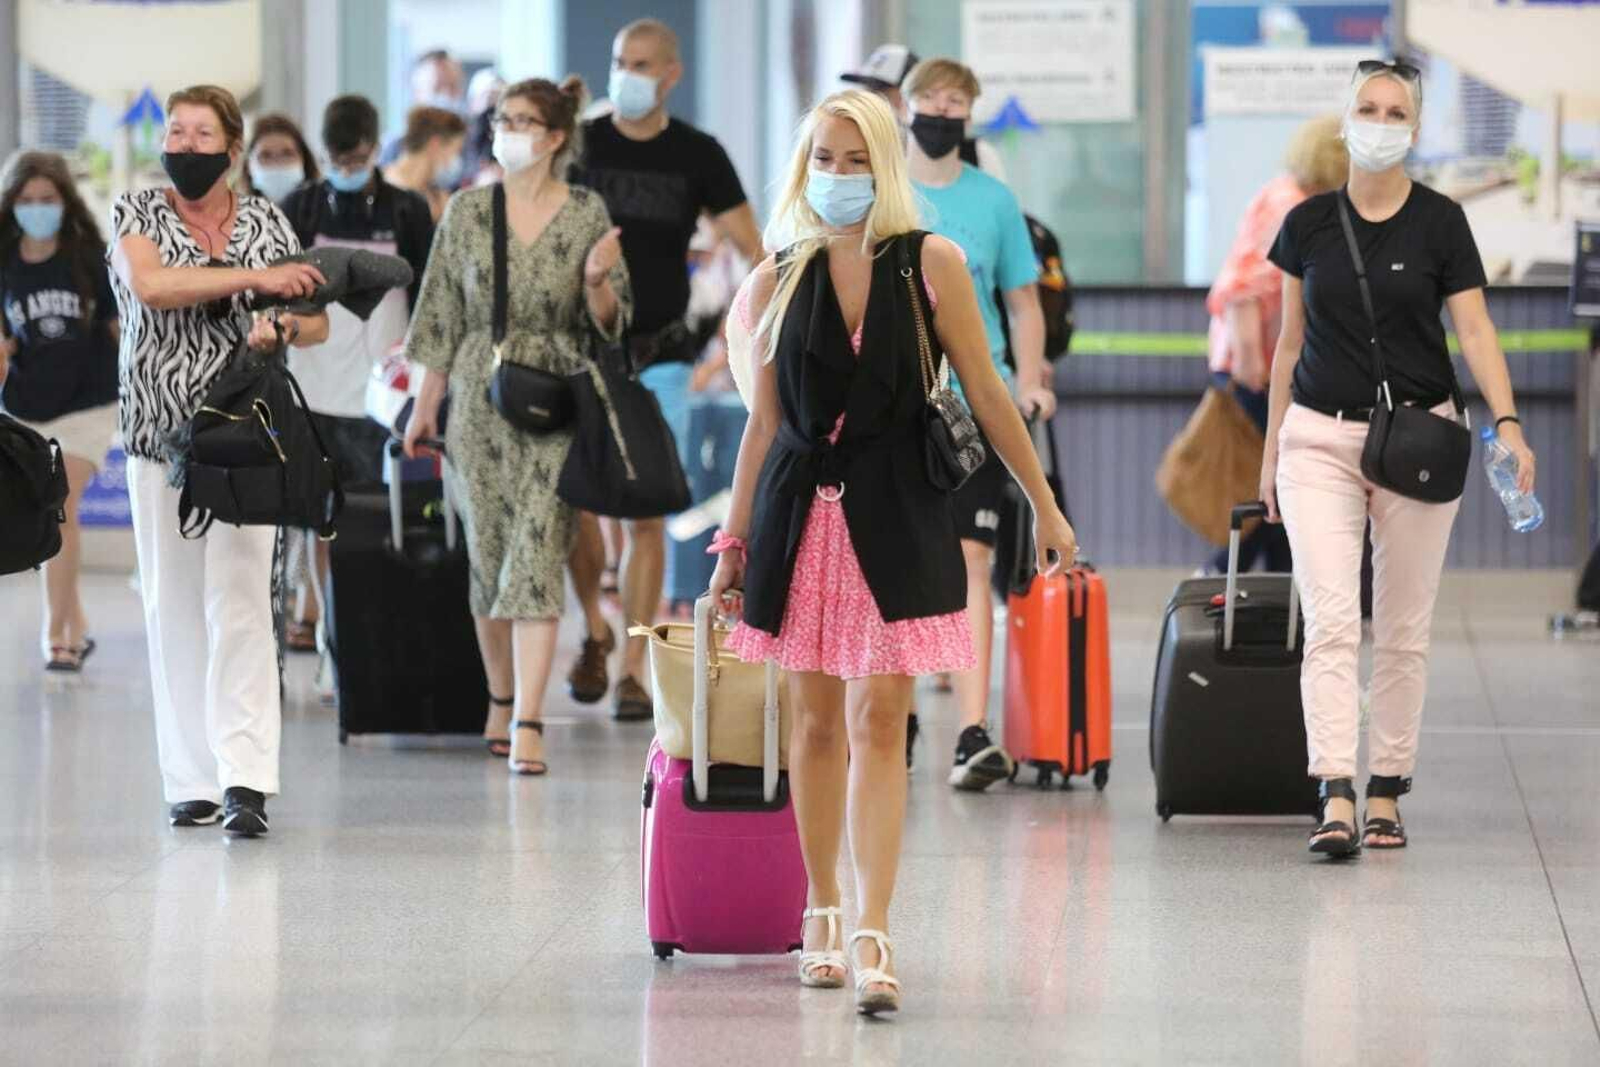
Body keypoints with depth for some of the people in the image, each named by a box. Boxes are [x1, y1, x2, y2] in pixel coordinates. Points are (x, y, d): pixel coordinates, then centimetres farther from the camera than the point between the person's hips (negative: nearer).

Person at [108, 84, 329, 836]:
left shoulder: (266, 221, 8)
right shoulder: (137, 213, 4)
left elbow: (318, 323, 10)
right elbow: (150, 285, -16)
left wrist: (285, 327, -13)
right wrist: (253, 277, -19)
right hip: (158, 433, 1)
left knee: (239, 597, -11)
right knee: (173, 604, 2)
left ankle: (245, 780, -17)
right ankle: (192, 781, 7)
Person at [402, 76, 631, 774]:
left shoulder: (588, 216, 1)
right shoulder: (468, 212, 6)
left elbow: (611, 322, 4)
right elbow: (442, 317, 9)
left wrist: (598, 281, -17)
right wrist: (426, 404, 10)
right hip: (480, 400, 2)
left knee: (537, 553, -11)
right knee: (487, 553, 8)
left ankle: (527, 722, -16)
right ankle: (501, 697, 25)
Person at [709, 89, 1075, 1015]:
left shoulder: (930, 264, -1)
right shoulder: (779, 281, 5)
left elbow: (986, 394, 2)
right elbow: (765, 424, 11)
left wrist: (1046, 507, 2)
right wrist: (736, 539, 10)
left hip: (896, 513, -2)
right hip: (801, 511, 2)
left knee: (878, 721, -9)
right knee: (817, 720, 8)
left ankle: (872, 938, -13)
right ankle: (824, 917, 22)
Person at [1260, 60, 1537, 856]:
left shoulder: (1439, 221, -2)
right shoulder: (1309, 224, 4)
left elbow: (1474, 329, -8)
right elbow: (1290, 341, 11)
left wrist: (1507, 422, -21)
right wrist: (1271, 449, 12)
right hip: (1321, 439, 1)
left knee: (1403, 628, 6)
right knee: (1330, 621, -12)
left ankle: (1386, 794, 17)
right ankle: (1336, 801, -18)